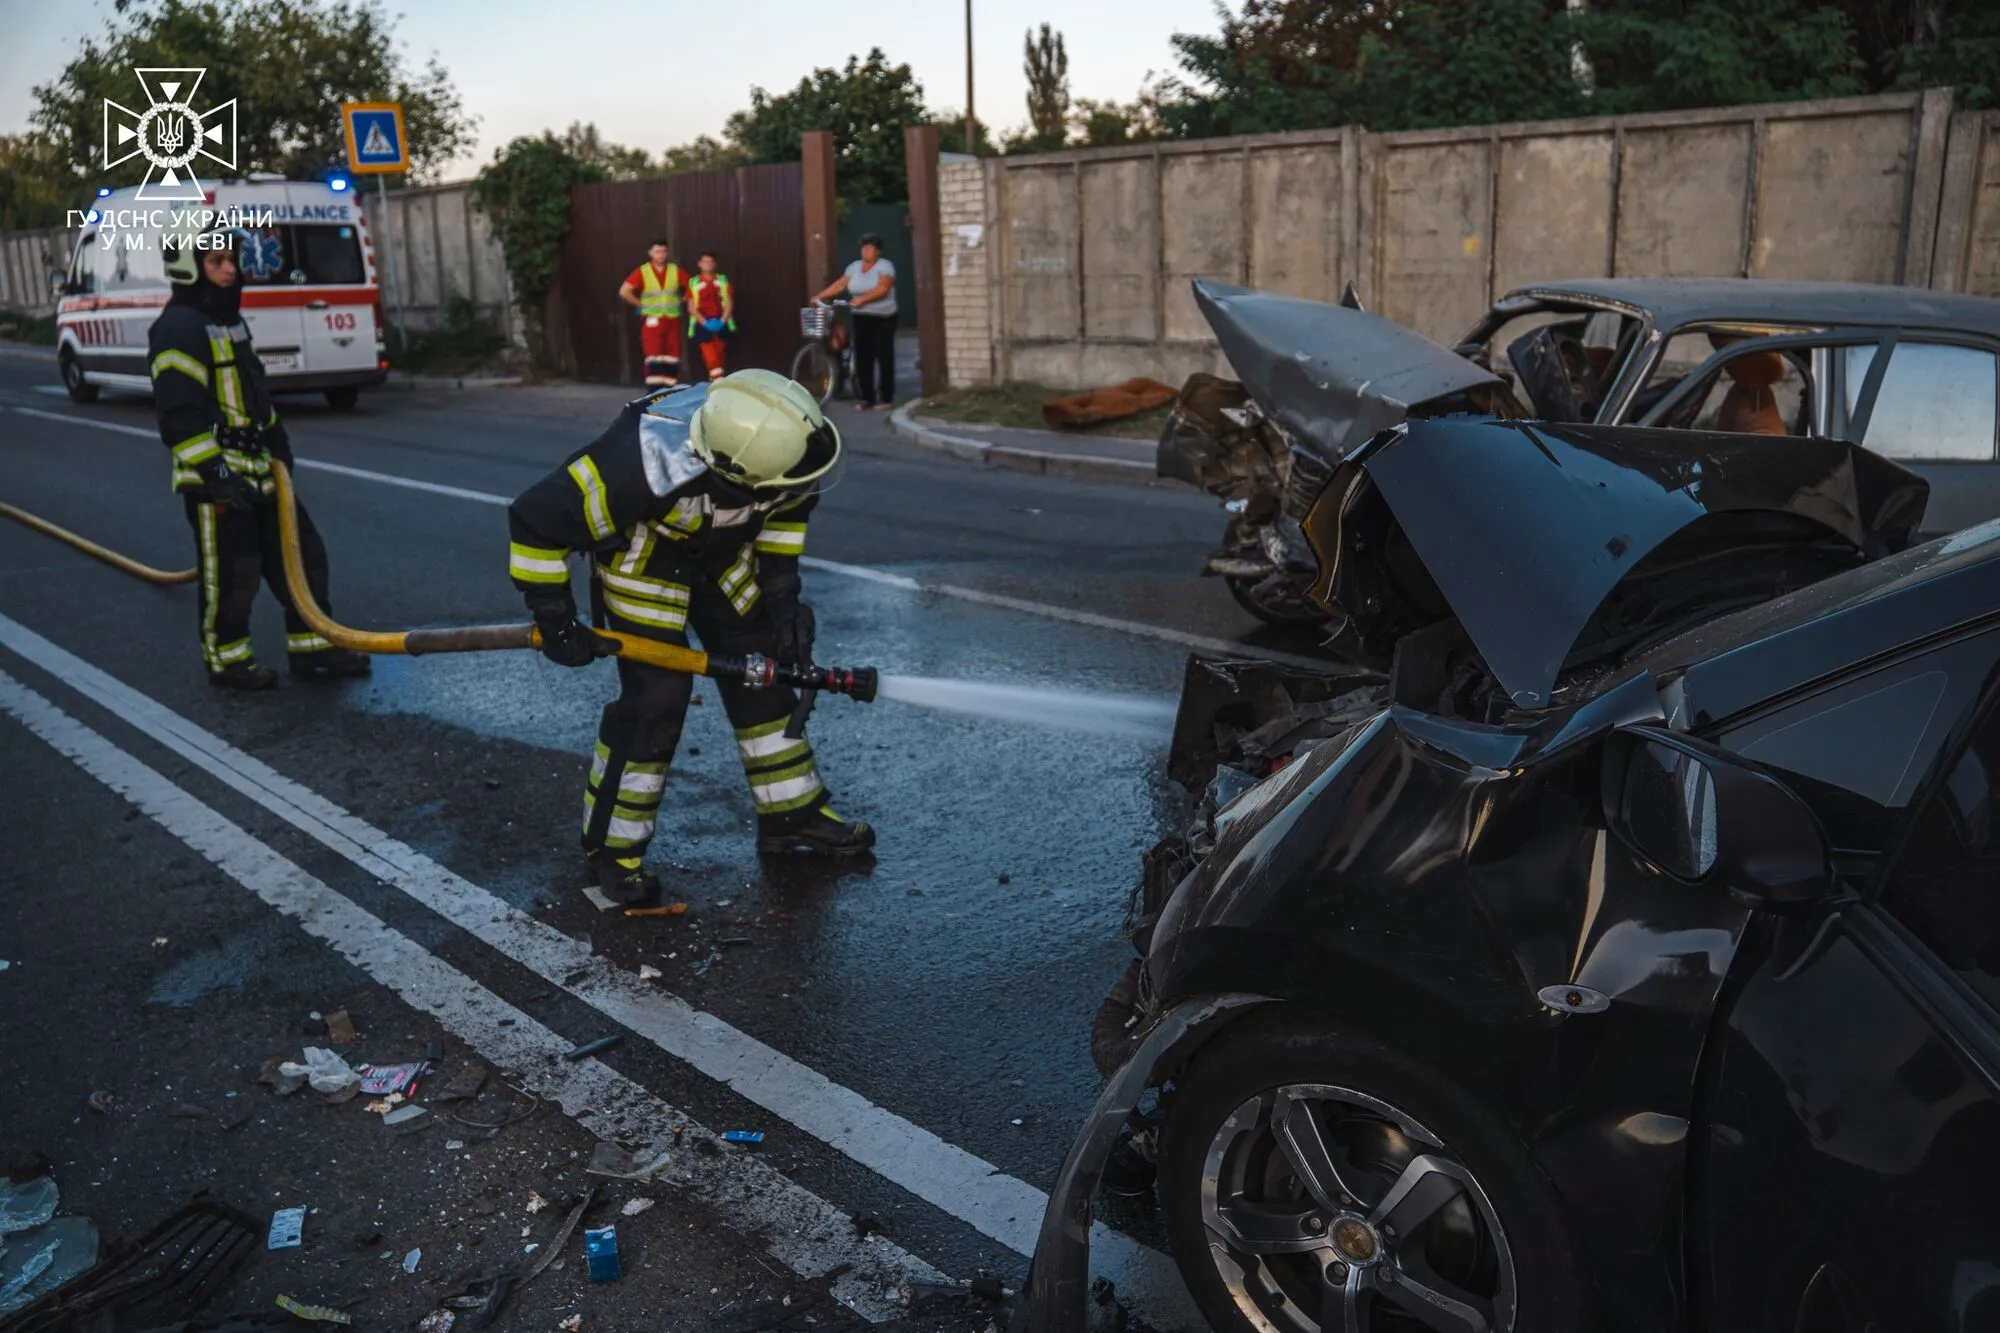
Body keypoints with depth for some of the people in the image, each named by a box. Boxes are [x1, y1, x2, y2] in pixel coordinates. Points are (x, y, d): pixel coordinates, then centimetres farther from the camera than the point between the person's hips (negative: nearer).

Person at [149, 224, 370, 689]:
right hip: (215, 478, -9)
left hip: (257, 468, 10)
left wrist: (275, 435, 25)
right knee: (231, 571, -1)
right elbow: (178, 415, -22)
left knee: (302, 552, 10)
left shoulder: (229, 317, 15)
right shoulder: (179, 328, -16)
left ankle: (311, 649, 19)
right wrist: (214, 472, -25)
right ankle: (226, 662, 15)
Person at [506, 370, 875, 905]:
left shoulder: (763, 434, -26)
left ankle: (794, 814, 20)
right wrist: (555, 620, -24)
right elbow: (536, 519, -32)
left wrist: (781, 590, -4)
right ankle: (609, 849, 4)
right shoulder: (647, 468, -43)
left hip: (721, 548, 6)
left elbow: (789, 504, -1)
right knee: (656, 695, -12)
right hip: (640, 550, -6)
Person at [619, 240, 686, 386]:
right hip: (652, 321, -3)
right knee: (654, 354, -11)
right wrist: (641, 305, -4)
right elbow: (624, 292, -5)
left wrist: (680, 302, 5)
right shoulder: (642, 272, 0)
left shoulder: (675, 271, 6)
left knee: (673, 355, 3)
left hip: (673, 320, 3)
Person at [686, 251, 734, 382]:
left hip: (720, 323, 2)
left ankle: (718, 379, 14)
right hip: (702, 323, -2)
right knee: (709, 352, -14)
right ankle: (717, 378, -20)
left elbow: (729, 303, 6)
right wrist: (705, 322, -12)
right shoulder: (693, 283, 6)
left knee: (719, 353, 5)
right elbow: (691, 308, 2)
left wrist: (722, 320, -9)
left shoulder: (723, 280, 10)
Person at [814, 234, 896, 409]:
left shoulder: (885, 266, -7)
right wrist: (820, 296, -1)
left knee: (884, 358, -4)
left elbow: (882, 289, -21)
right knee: (863, 359, 3)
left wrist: (862, 299, -30)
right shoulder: (854, 267, 11)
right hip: (861, 319, 6)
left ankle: (885, 398, 0)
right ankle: (866, 398, 9)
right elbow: (839, 285, 8)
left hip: (882, 319, -5)